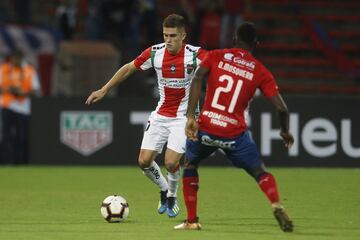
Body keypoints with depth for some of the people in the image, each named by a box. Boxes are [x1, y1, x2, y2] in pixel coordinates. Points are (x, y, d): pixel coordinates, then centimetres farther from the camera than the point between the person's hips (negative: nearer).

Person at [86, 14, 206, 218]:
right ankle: (164, 190, 27)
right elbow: (129, 69, 8)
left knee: (171, 162, -17)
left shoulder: (194, 55, -17)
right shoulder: (155, 53, -6)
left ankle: (172, 197, 14)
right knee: (144, 161, -3)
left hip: (184, 116, -4)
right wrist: (104, 90, 10)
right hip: (161, 114, 4)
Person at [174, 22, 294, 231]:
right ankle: (277, 205, -18)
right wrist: (285, 132, 19)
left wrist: (191, 116, -15)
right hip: (235, 134, -1)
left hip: (205, 129, 1)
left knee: (190, 166, 27)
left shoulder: (216, 56, 7)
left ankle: (192, 221, 23)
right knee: (260, 172, 12)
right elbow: (282, 108, 0)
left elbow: (197, 79, -11)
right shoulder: (260, 72, 6)